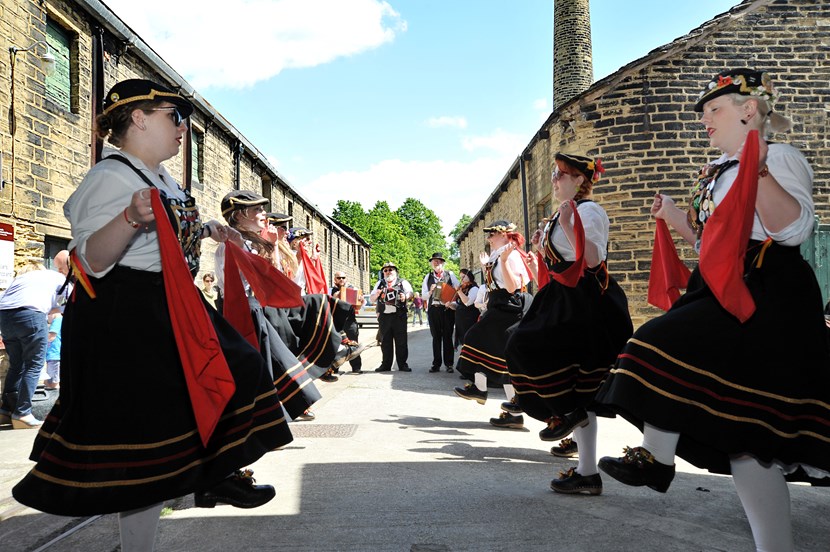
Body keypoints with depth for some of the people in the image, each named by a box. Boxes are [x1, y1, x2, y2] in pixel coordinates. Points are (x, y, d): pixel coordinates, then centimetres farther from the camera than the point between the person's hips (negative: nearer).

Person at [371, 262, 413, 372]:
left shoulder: (403, 282, 10)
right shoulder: (380, 284, 20)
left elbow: (410, 292, -1)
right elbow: (371, 297, 20)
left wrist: (405, 297, -22)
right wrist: (376, 295, -3)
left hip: (399, 316, -3)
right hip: (383, 316, 3)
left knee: (401, 340, -3)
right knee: (385, 341, 4)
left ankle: (402, 364, 3)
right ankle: (386, 364, 10)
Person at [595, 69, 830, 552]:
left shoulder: (780, 159, -7)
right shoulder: (720, 172, 20)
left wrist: (758, 172, -33)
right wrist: (677, 218, 15)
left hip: (762, 305, -10)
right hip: (725, 297, 10)